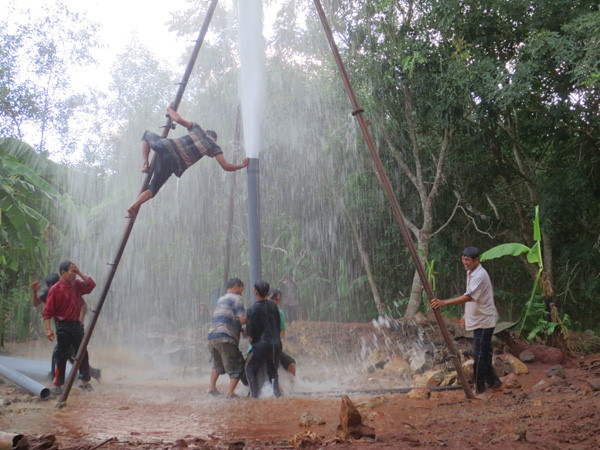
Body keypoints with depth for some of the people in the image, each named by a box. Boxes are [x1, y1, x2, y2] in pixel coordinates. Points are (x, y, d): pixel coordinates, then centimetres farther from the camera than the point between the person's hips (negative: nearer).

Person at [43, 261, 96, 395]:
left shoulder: (76, 285, 7)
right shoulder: (55, 290, -10)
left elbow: (91, 285, 1)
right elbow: (48, 311, -10)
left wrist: (80, 273, -5)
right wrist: (48, 329, -18)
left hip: (77, 324, 5)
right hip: (63, 326, -5)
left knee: (83, 353, 7)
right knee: (62, 356, -1)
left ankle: (85, 381, 17)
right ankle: (58, 384, 10)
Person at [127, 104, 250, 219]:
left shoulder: (197, 128, 18)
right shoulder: (214, 147, 13)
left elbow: (178, 119, 6)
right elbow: (226, 167, 5)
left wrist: (170, 110, 27)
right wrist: (242, 165, 22)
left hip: (167, 147, 2)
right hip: (174, 164, -2)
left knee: (147, 134, 36)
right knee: (152, 190, 14)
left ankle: (145, 163, 19)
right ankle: (135, 205, -11)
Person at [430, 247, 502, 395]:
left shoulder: (480, 275, -22)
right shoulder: (470, 273, 11)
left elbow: (468, 297, -33)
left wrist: (444, 302, -38)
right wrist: (466, 315, 21)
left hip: (484, 320, -10)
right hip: (477, 320, 10)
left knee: (479, 355, -4)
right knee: (483, 354, 17)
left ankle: (479, 387, 6)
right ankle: (493, 382, 28)